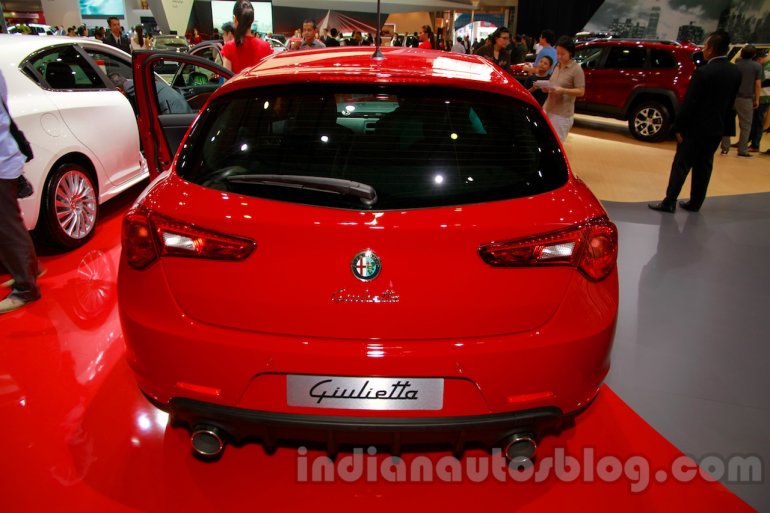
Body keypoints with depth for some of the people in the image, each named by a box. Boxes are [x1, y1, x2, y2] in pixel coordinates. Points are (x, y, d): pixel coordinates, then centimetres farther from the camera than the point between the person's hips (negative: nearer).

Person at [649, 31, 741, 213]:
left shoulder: (703, 72, -18)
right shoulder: (735, 72, 3)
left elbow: (689, 103, -18)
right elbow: (730, 102, 8)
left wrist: (679, 127, -12)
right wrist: (722, 123, 16)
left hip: (696, 128, -6)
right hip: (717, 129, 6)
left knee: (681, 165, 0)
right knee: (704, 166, 14)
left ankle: (669, 202, 2)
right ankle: (695, 203, 21)